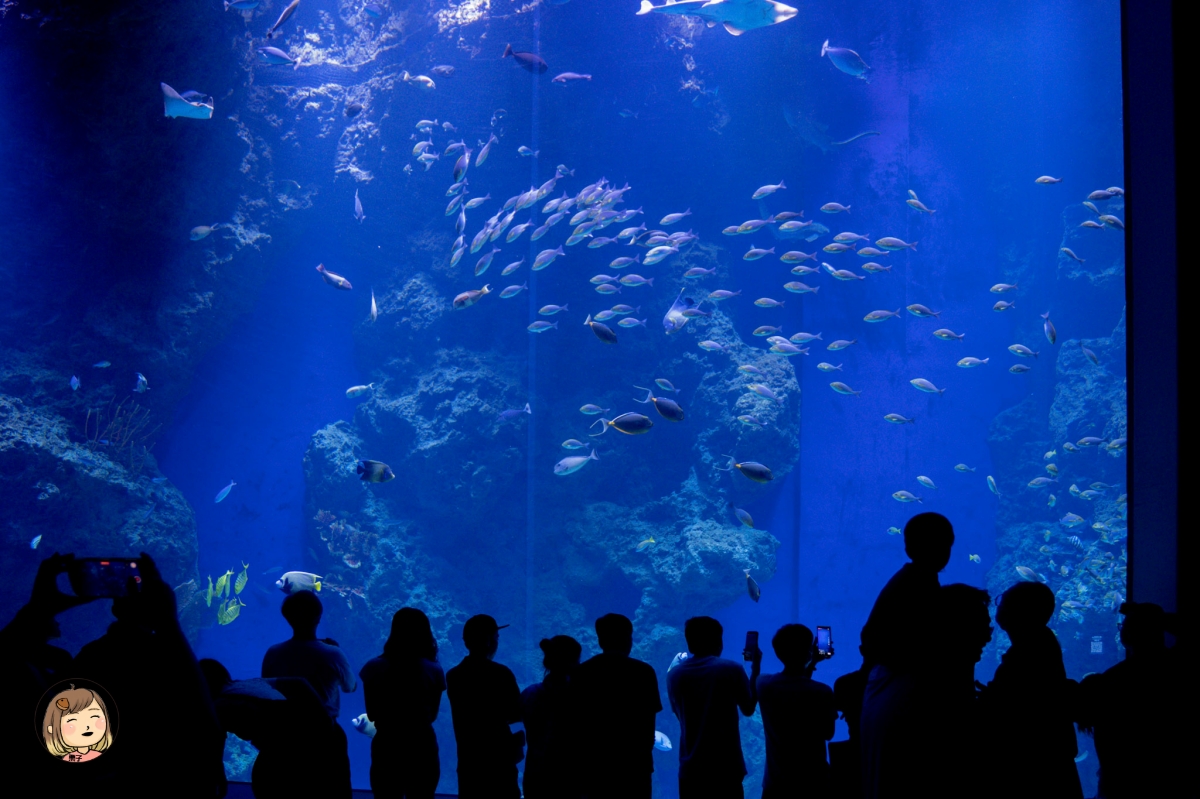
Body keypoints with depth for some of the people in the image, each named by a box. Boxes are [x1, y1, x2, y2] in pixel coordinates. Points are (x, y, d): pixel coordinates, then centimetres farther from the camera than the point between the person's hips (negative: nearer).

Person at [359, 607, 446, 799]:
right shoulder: (433, 671, -6)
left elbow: (371, 715, -1)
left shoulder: (374, 669, -6)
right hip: (422, 748, 0)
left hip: (386, 748, 0)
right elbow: (432, 715, 1)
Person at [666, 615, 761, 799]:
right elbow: (748, 708, 6)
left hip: (690, 770, 3)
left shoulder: (674, 675, 2)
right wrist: (755, 668, 15)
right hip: (725, 769, -3)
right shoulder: (731, 670, -8)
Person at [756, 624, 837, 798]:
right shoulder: (822, 692, -17)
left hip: (776, 784, 3)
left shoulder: (764, 685, -6)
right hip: (813, 783, -3)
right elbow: (828, 733, 0)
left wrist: (808, 667, 23)